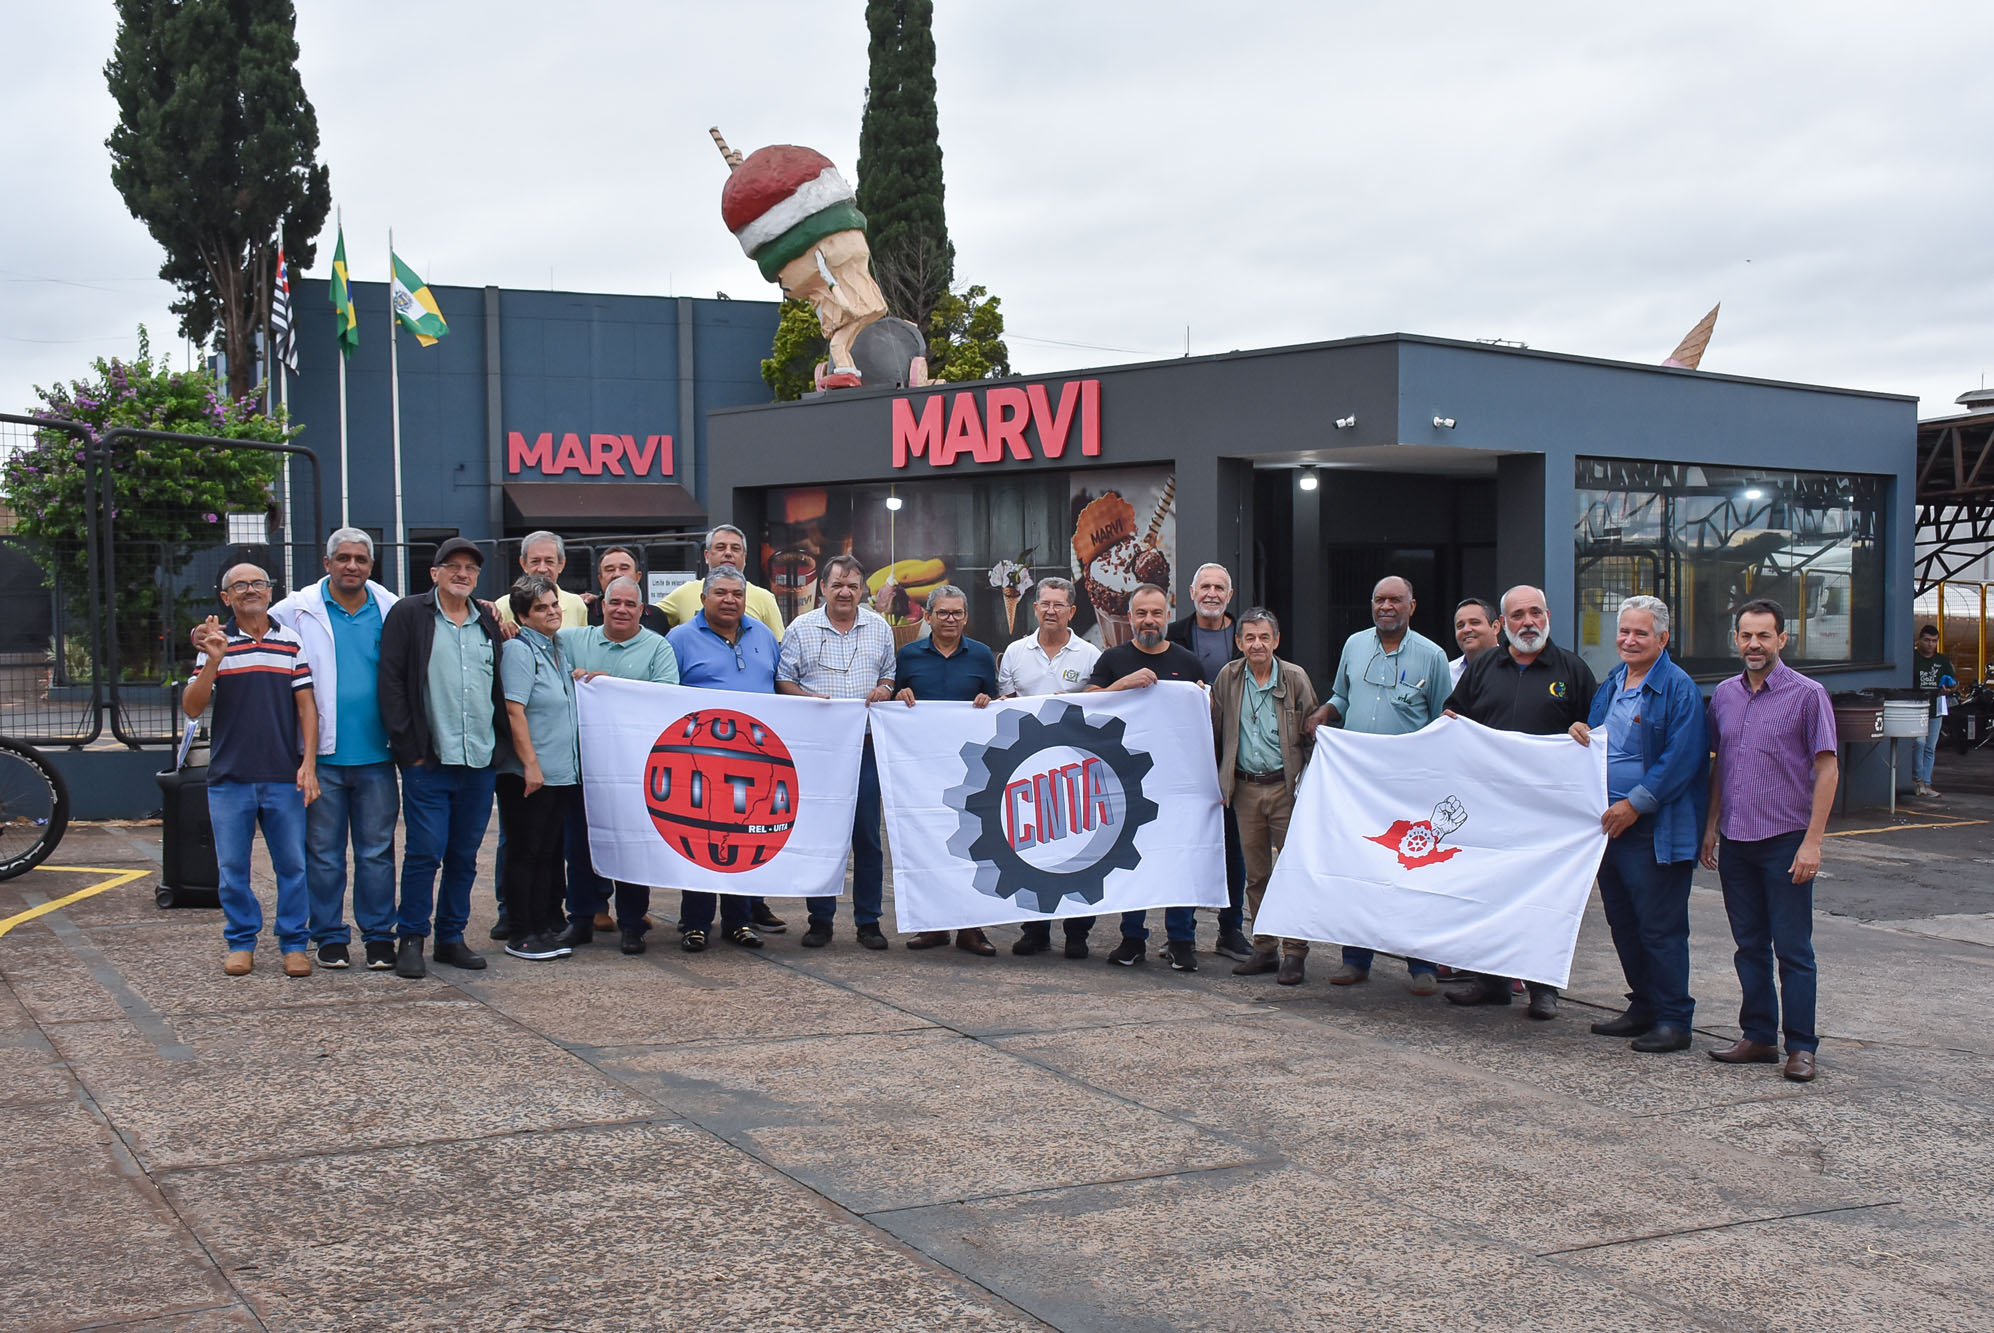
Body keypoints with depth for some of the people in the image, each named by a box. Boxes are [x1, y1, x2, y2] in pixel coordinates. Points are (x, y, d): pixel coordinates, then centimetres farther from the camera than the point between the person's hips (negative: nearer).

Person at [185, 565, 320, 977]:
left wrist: (309, 763, -5)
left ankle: (294, 943, 12)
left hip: (284, 777, 0)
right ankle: (241, 942, 18)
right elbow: (192, 709, 0)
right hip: (229, 777, 0)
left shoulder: (291, 643, 6)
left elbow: (306, 706, 4)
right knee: (232, 867, 6)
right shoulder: (215, 645, 5)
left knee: (292, 864, 2)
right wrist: (213, 662, -14)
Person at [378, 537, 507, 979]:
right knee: (425, 852, -6)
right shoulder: (409, 615, 0)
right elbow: (391, 684, -4)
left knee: (464, 855, 9)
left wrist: (501, 744, 9)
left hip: (479, 761, 5)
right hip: (428, 761, -5)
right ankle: (411, 940, 5)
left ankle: (451, 938, 18)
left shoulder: (487, 622, 14)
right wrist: (409, 749, -10)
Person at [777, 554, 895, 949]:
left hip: (866, 744, 1)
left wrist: (885, 690, -3)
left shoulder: (879, 628, 11)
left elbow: (891, 675, 19)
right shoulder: (801, 629, 5)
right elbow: (783, 680, 5)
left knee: (868, 834, 2)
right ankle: (820, 919, 11)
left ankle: (868, 921, 10)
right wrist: (809, 698, -13)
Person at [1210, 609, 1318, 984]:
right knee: (1256, 875, 9)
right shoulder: (1228, 678, 6)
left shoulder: (1295, 678, -2)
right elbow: (1213, 728, 17)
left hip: (1286, 787, -3)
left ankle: (1294, 953, 4)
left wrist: (1308, 781, -6)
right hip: (1245, 788, 3)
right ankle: (1263, 948, 18)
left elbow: (1312, 733, -1)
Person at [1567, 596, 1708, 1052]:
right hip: (1610, 824, 8)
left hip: (1655, 829, -8)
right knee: (1623, 922, 15)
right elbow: (1597, 742, 26)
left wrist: (1635, 803, -19)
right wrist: (1580, 734, 3)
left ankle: (1673, 1020, 4)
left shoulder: (1678, 689, -10)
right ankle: (1644, 1008, 26)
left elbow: (1681, 759, -17)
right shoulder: (1611, 684, 15)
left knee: (1660, 928, -4)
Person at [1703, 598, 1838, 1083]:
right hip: (1735, 842, 5)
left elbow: (1826, 770, -8)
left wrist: (1812, 841, -13)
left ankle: (1801, 1047, 5)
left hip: (1786, 842, -5)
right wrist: (1711, 826, 12)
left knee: (1792, 949, -1)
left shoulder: (1807, 695, -6)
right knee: (1750, 946, 11)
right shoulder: (1725, 695, 10)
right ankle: (1759, 1037, 20)